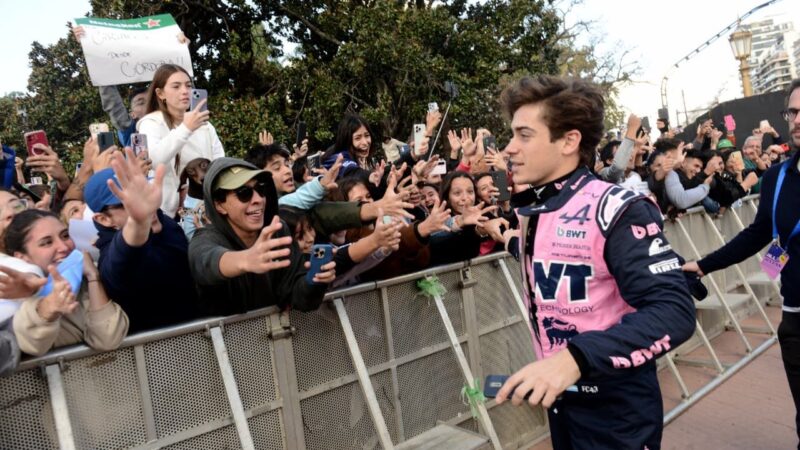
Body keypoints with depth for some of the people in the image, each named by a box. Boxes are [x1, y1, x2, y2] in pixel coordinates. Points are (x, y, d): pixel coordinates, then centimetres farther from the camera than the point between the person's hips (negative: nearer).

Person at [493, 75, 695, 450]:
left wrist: (576, 357, -39)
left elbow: (675, 312, -30)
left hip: (615, 409, -7)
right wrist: (511, 241, 16)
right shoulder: (534, 212, 1)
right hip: (559, 399, 7)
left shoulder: (616, 211, -21)